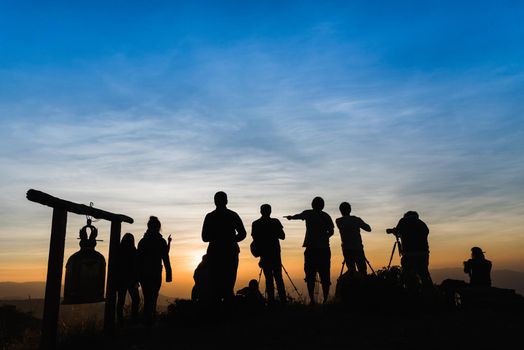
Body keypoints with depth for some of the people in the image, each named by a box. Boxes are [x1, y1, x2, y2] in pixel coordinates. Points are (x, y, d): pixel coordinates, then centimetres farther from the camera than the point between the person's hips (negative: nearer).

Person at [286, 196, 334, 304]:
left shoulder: (308, 213, 7)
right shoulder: (326, 216, 8)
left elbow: (298, 216, 28)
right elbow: (331, 231, 1)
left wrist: (291, 217, 48)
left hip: (311, 248, -1)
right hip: (324, 248, 1)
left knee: (310, 275, 2)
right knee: (324, 276, 6)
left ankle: (312, 300, -5)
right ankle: (325, 300, 3)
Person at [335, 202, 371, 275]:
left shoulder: (338, 221, 2)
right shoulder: (357, 219, 3)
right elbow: (368, 229, 13)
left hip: (347, 249, 0)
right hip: (358, 248, 0)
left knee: (351, 270, 2)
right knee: (362, 270, 4)